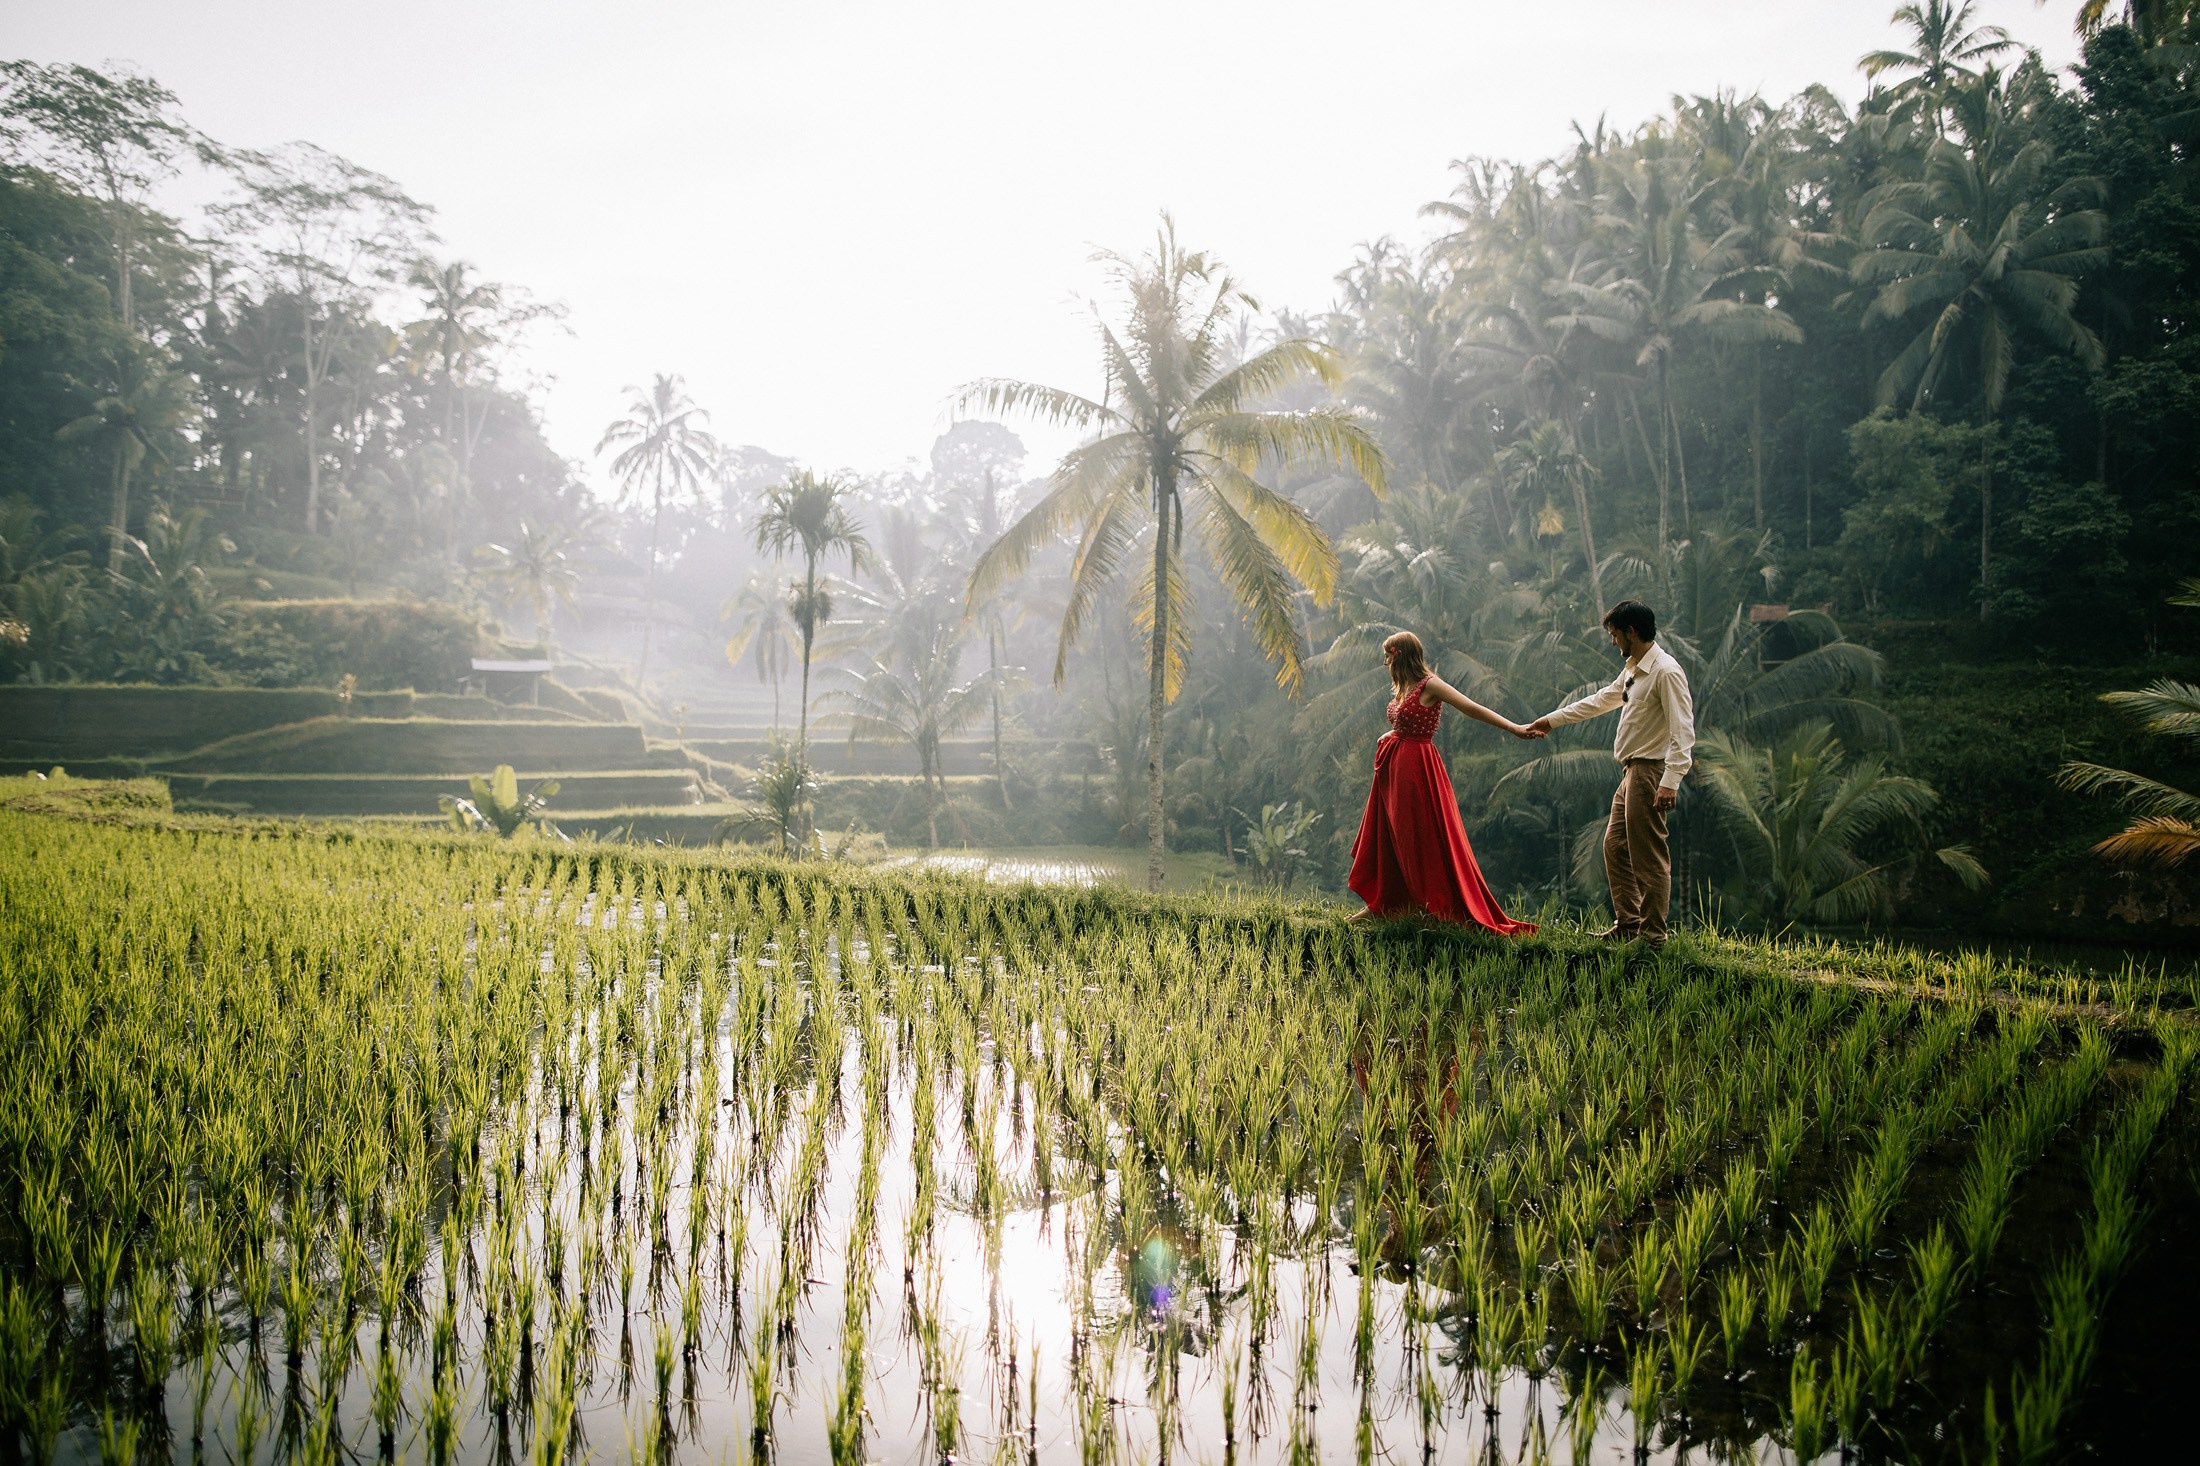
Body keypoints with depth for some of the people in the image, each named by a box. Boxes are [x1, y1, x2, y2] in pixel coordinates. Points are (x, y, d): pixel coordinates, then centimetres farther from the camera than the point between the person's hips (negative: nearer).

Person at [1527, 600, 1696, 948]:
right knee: (1615, 846, 15)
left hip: (1650, 772, -10)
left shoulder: (1666, 672, -16)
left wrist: (1671, 782, -29)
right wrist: (1552, 720, 34)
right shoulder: (1633, 669, 16)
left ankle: (1653, 935, 1)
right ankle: (1627, 923, 23)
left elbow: (1683, 732, -22)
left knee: (1649, 855, -6)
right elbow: (1602, 700, 30)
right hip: (1632, 771, 10)